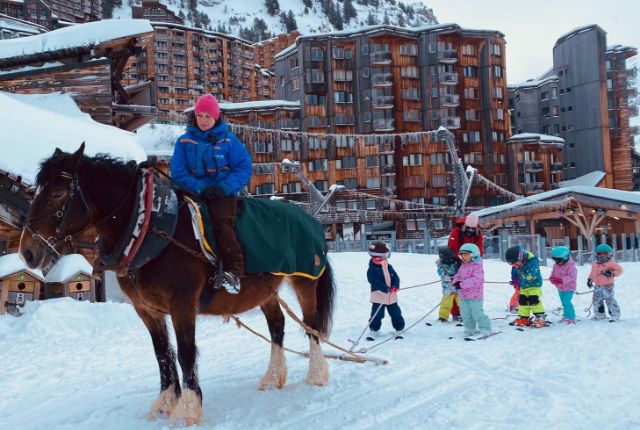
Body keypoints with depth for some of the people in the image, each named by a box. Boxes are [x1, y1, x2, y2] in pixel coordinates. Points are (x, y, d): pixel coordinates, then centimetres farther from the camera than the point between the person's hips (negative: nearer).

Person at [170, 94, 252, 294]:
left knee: (222, 222, -29)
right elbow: (178, 172, 4)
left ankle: (233, 271, -34)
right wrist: (199, 187, -14)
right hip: (195, 193, 2)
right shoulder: (184, 141, 12)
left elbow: (244, 168, 4)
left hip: (223, 194, -2)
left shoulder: (228, 140, 8)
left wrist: (226, 187, -15)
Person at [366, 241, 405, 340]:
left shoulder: (389, 267, 8)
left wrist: (395, 286, -19)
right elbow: (375, 281, -20)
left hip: (391, 296, 4)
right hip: (379, 296, -4)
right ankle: (373, 330, 10)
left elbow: (395, 277, 3)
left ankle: (399, 329, 25)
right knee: (377, 314, -4)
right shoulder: (371, 270, -9)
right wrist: (386, 289, -31)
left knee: (396, 313, 11)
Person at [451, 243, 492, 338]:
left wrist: (462, 284, -31)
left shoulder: (477, 266, -15)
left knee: (477, 312, -6)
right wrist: (456, 282, -10)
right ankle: (470, 328, 28)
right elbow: (458, 276, 15)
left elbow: (475, 280, -26)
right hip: (463, 295, 8)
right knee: (465, 313, 13)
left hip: (475, 295, -8)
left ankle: (485, 329, 5)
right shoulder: (463, 266, 12)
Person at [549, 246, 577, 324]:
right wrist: (552, 278, -9)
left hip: (568, 288, -8)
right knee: (564, 303, 17)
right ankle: (566, 316, 31)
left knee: (566, 302, -14)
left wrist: (561, 280, -35)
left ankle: (571, 318, -6)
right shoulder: (556, 265, 3)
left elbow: (571, 276, -26)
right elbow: (553, 273, 15)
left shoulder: (570, 266, -20)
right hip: (560, 288, 8)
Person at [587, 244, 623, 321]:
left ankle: (615, 316, 1)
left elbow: (619, 270, -8)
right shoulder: (595, 264, 10)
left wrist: (612, 274, -21)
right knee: (596, 300, 14)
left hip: (607, 286, -7)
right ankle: (600, 314, 29)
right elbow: (592, 273, 24)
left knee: (610, 300, -7)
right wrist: (590, 280, 18)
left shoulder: (611, 263, -9)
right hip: (597, 286, 7)